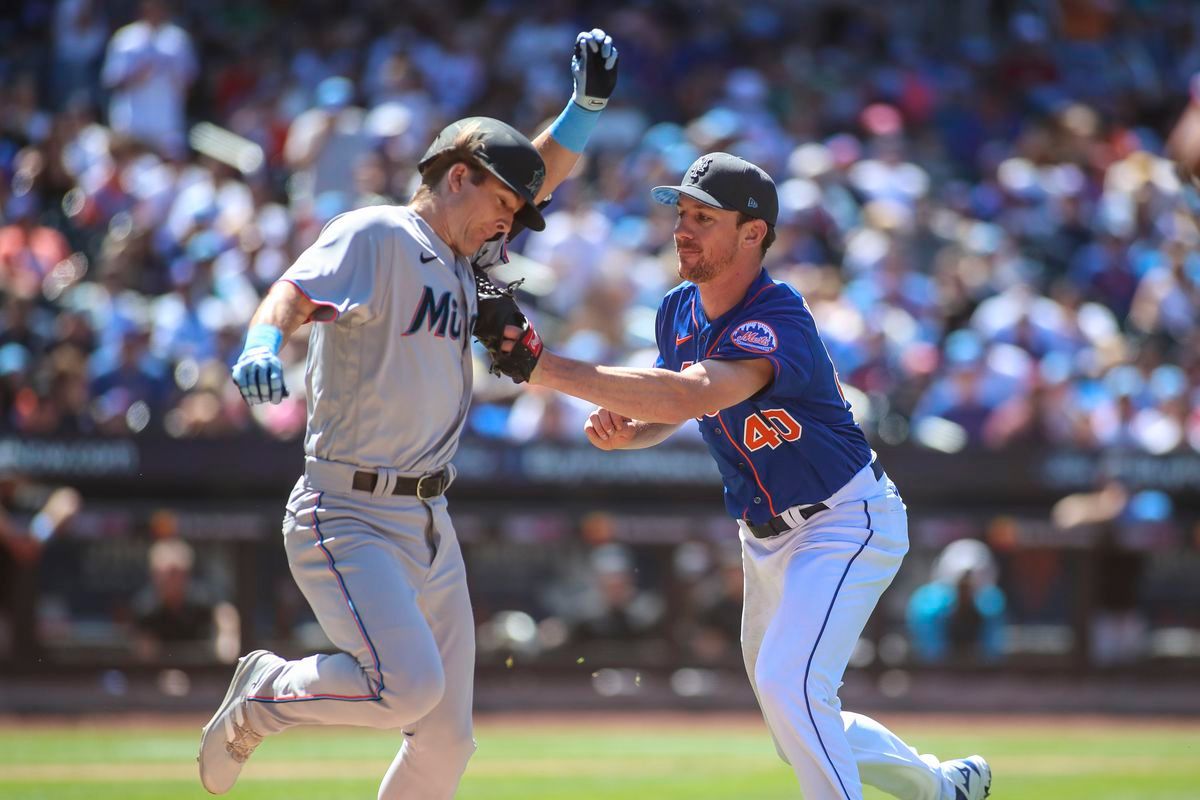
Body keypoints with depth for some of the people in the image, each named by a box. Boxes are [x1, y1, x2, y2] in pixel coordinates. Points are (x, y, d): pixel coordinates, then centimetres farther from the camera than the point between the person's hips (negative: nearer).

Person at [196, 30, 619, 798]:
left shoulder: (460, 257, 15)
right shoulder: (376, 236, -10)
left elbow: (540, 177, 25)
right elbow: (293, 293, -26)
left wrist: (588, 101, 10)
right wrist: (264, 344, -48)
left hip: (430, 526, 9)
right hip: (348, 520, -9)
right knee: (410, 684, -26)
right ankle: (265, 694, 0)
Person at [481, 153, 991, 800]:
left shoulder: (779, 324, -30)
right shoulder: (680, 311, -3)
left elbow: (691, 395, -47)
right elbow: (673, 412, 14)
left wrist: (542, 366, -51)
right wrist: (625, 427, -12)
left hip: (847, 523, -9)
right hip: (765, 538, 9)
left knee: (789, 685, -28)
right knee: (802, 738, 17)